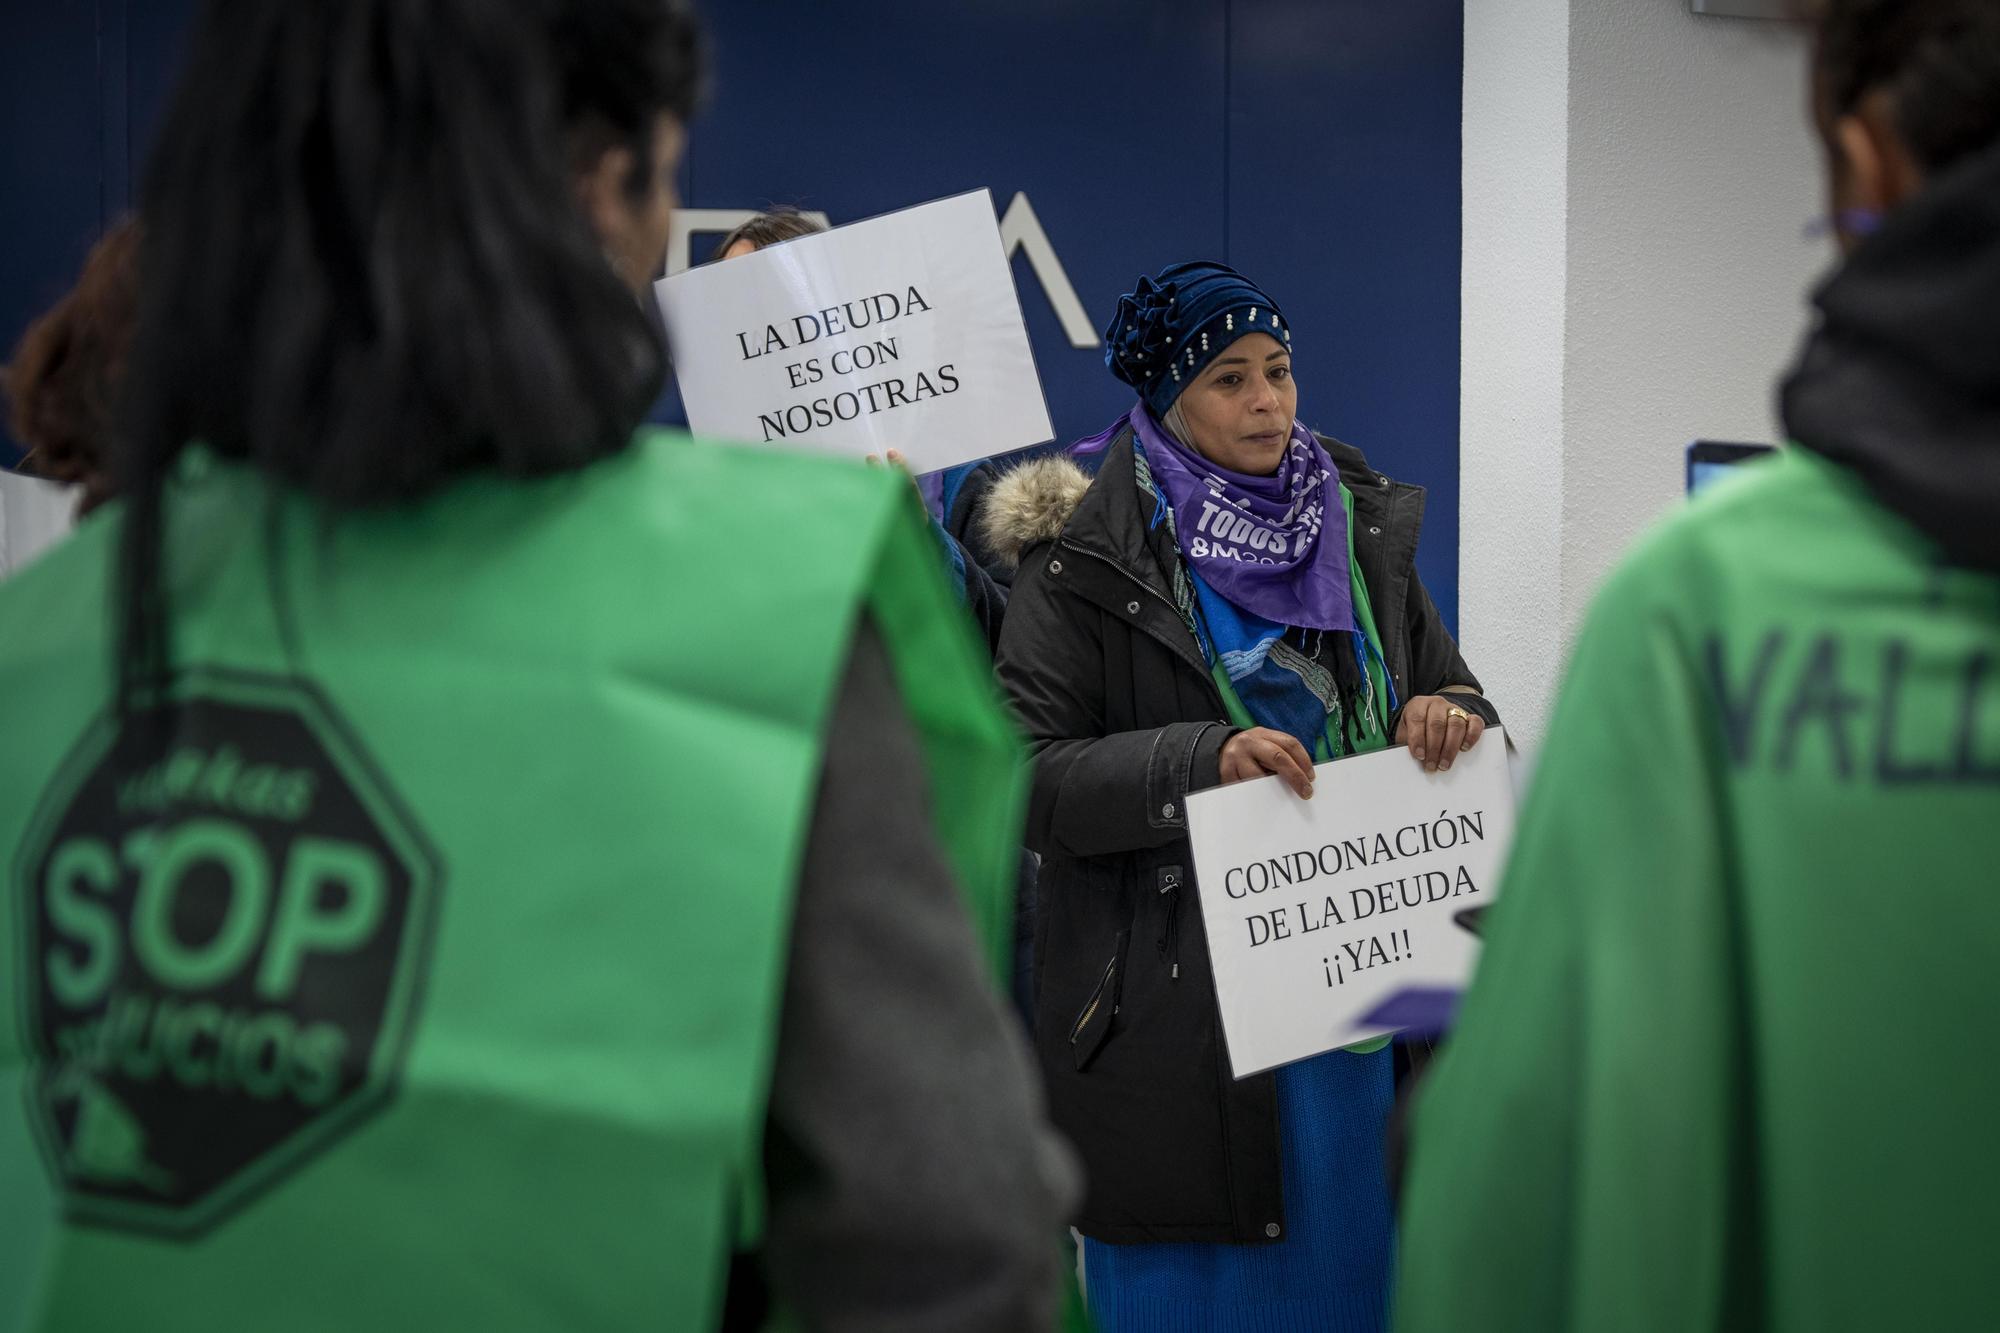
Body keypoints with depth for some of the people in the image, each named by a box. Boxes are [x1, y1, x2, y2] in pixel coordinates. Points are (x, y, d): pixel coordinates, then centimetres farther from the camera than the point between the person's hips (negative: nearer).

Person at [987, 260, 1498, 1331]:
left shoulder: (1360, 528, 10)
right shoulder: (1087, 559, -4)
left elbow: (1453, 699, 15)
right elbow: (1026, 772, -12)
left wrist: (1449, 718, -9)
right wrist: (1200, 760, -24)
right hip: (1177, 995, -4)